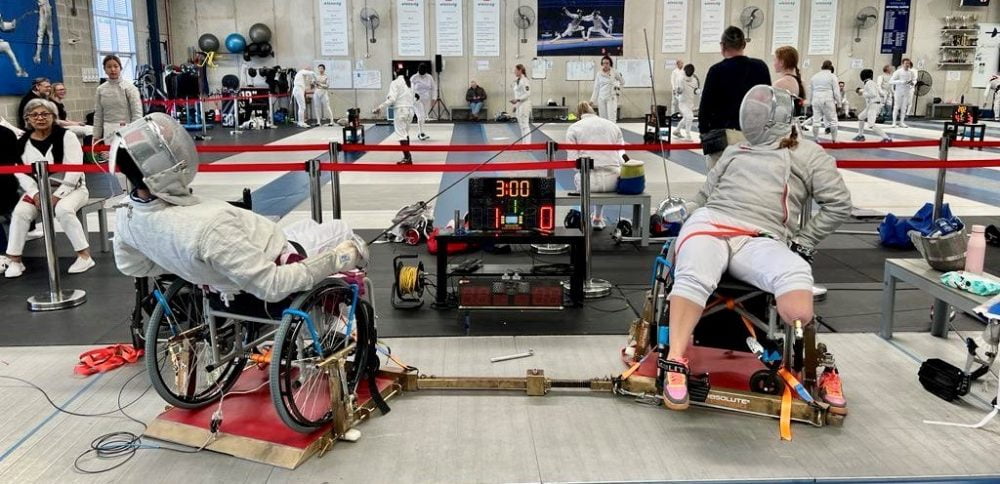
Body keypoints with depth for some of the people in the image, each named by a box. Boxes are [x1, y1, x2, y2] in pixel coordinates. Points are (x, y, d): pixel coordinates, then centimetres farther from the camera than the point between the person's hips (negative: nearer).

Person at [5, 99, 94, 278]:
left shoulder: (67, 137, -8)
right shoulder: (23, 142, 4)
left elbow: (75, 169, -14)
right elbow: (21, 172, 3)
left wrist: (57, 195, -20)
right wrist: (35, 194, -14)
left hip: (70, 188, -4)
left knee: (63, 210, -34)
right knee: (20, 212, -22)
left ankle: (85, 255, -23)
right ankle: (15, 259, -8)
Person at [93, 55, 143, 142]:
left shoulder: (130, 87, -4)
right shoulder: (101, 89, 9)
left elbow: (137, 113, -6)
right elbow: (98, 115, 13)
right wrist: (96, 136, 10)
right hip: (108, 132, 4)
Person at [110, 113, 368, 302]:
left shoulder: (125, 216, -18)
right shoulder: (208, 226, -43)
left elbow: (132, 266, 4)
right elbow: (271, 286, -34)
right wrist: (334, 261, -25)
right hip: (274, 271, -7)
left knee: (307, 226, 29)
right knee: (341, 231, 17)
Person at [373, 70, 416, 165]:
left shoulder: (395, 83, -9)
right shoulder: (409, 82, 11)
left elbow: (391, 99, -19)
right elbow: (412, 99, 14)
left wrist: (380, 108, -16)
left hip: (400, 110, -7)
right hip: (410, 110, 7)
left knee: (401, 135, -5)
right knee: (405, 133, 22)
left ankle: (407, 158, -12)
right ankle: (407, 156, 25)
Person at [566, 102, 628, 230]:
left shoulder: (574, 128, 5)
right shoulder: (613, 125, 13)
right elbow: (623, 157, 10)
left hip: (588, 180, -2)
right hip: (613, 180, 2)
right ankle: (598, 218, 43)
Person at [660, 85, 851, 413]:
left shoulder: (809, 155, 18)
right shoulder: (735, 152, 30)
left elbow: (838, 205, 11)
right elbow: (705, 194, 31)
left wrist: (803, 242, 3)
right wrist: (686, 223, 15)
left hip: (761, 240, -2)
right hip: (710, 223, 3)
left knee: (795, 274, -35)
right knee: (695, 277, -33)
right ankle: (676, 363, -34)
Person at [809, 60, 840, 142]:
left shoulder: (814, 76, 8)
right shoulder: (832, 76, -3)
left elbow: (810, 91, 10)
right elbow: (836, 91, -5)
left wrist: (811, 100, 18)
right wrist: (838, 102, 5)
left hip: (816, 100, 3)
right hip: (828, 101, -3)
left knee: (816, 120, 5)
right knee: (832, 120, 8)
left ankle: (816, 139, 4)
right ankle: (834, 140, 9)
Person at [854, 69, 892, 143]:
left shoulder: (869, 83, -13)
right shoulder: (872, 82, 14)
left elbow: (873, 94, -23)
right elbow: (880, 94, 19)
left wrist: (863, 94, -9)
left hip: (873, 106, -10)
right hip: (872, 105, 10)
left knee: (871, 126, -19)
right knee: (860, 117, 27)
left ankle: (886, 138, -25)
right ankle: (860, 136, 35)